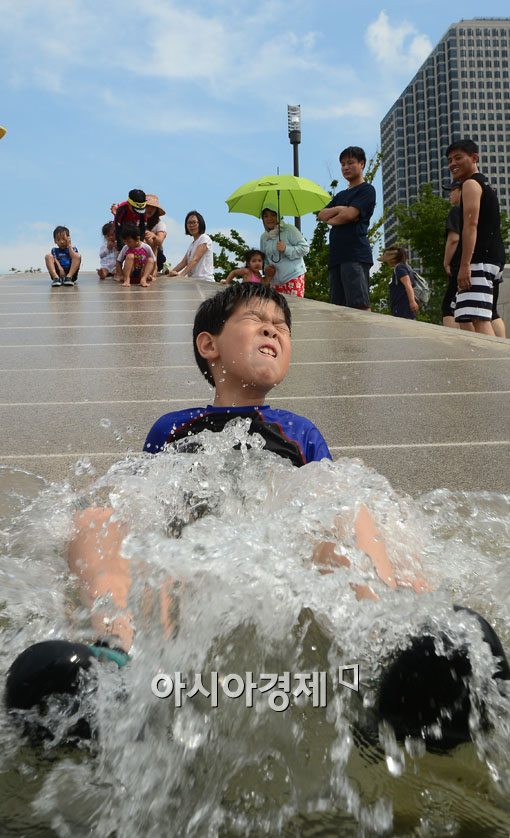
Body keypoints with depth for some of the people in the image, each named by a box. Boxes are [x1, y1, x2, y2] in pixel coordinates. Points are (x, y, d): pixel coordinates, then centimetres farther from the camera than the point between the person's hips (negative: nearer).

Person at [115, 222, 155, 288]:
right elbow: (119, 262, 4)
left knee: (150, 260, -20)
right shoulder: (125, 248, -1)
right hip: (129, 273, 0)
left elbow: (153, 262, 4)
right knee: (130, 256, -24)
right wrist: (119, 275, -5)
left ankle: (143, 279, -35)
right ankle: (126, 280, -34)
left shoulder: (146, 248, -5)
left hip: (141, 274, 0)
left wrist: (150, 274, 0)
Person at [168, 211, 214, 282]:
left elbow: (195, 259, -17)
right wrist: (170, 274, -1)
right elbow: (183, 262, 14)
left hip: (205, 281, -7)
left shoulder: (205, 239, -3)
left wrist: (181, 275, -29)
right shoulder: (192, 244, 22)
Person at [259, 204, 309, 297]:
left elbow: (305, 248, -7)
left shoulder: (289, 229, -3)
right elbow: (263, 258, 27)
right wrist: (266, 268, 6)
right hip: (275, 281, 5)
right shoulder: (264, 237, 15)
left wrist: (286, 249, -19)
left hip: (294, 276, -5)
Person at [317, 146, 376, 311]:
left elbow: (349, 214, -8)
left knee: (360, 306, -16)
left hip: (356, 255, -7)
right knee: (338, 307, 1)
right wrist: (338, 209, -2)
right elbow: (321, 215, 15)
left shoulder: (366, 190, 5)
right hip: (336, 255, 7)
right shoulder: (340, 196, 28)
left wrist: (331, 219, 9)